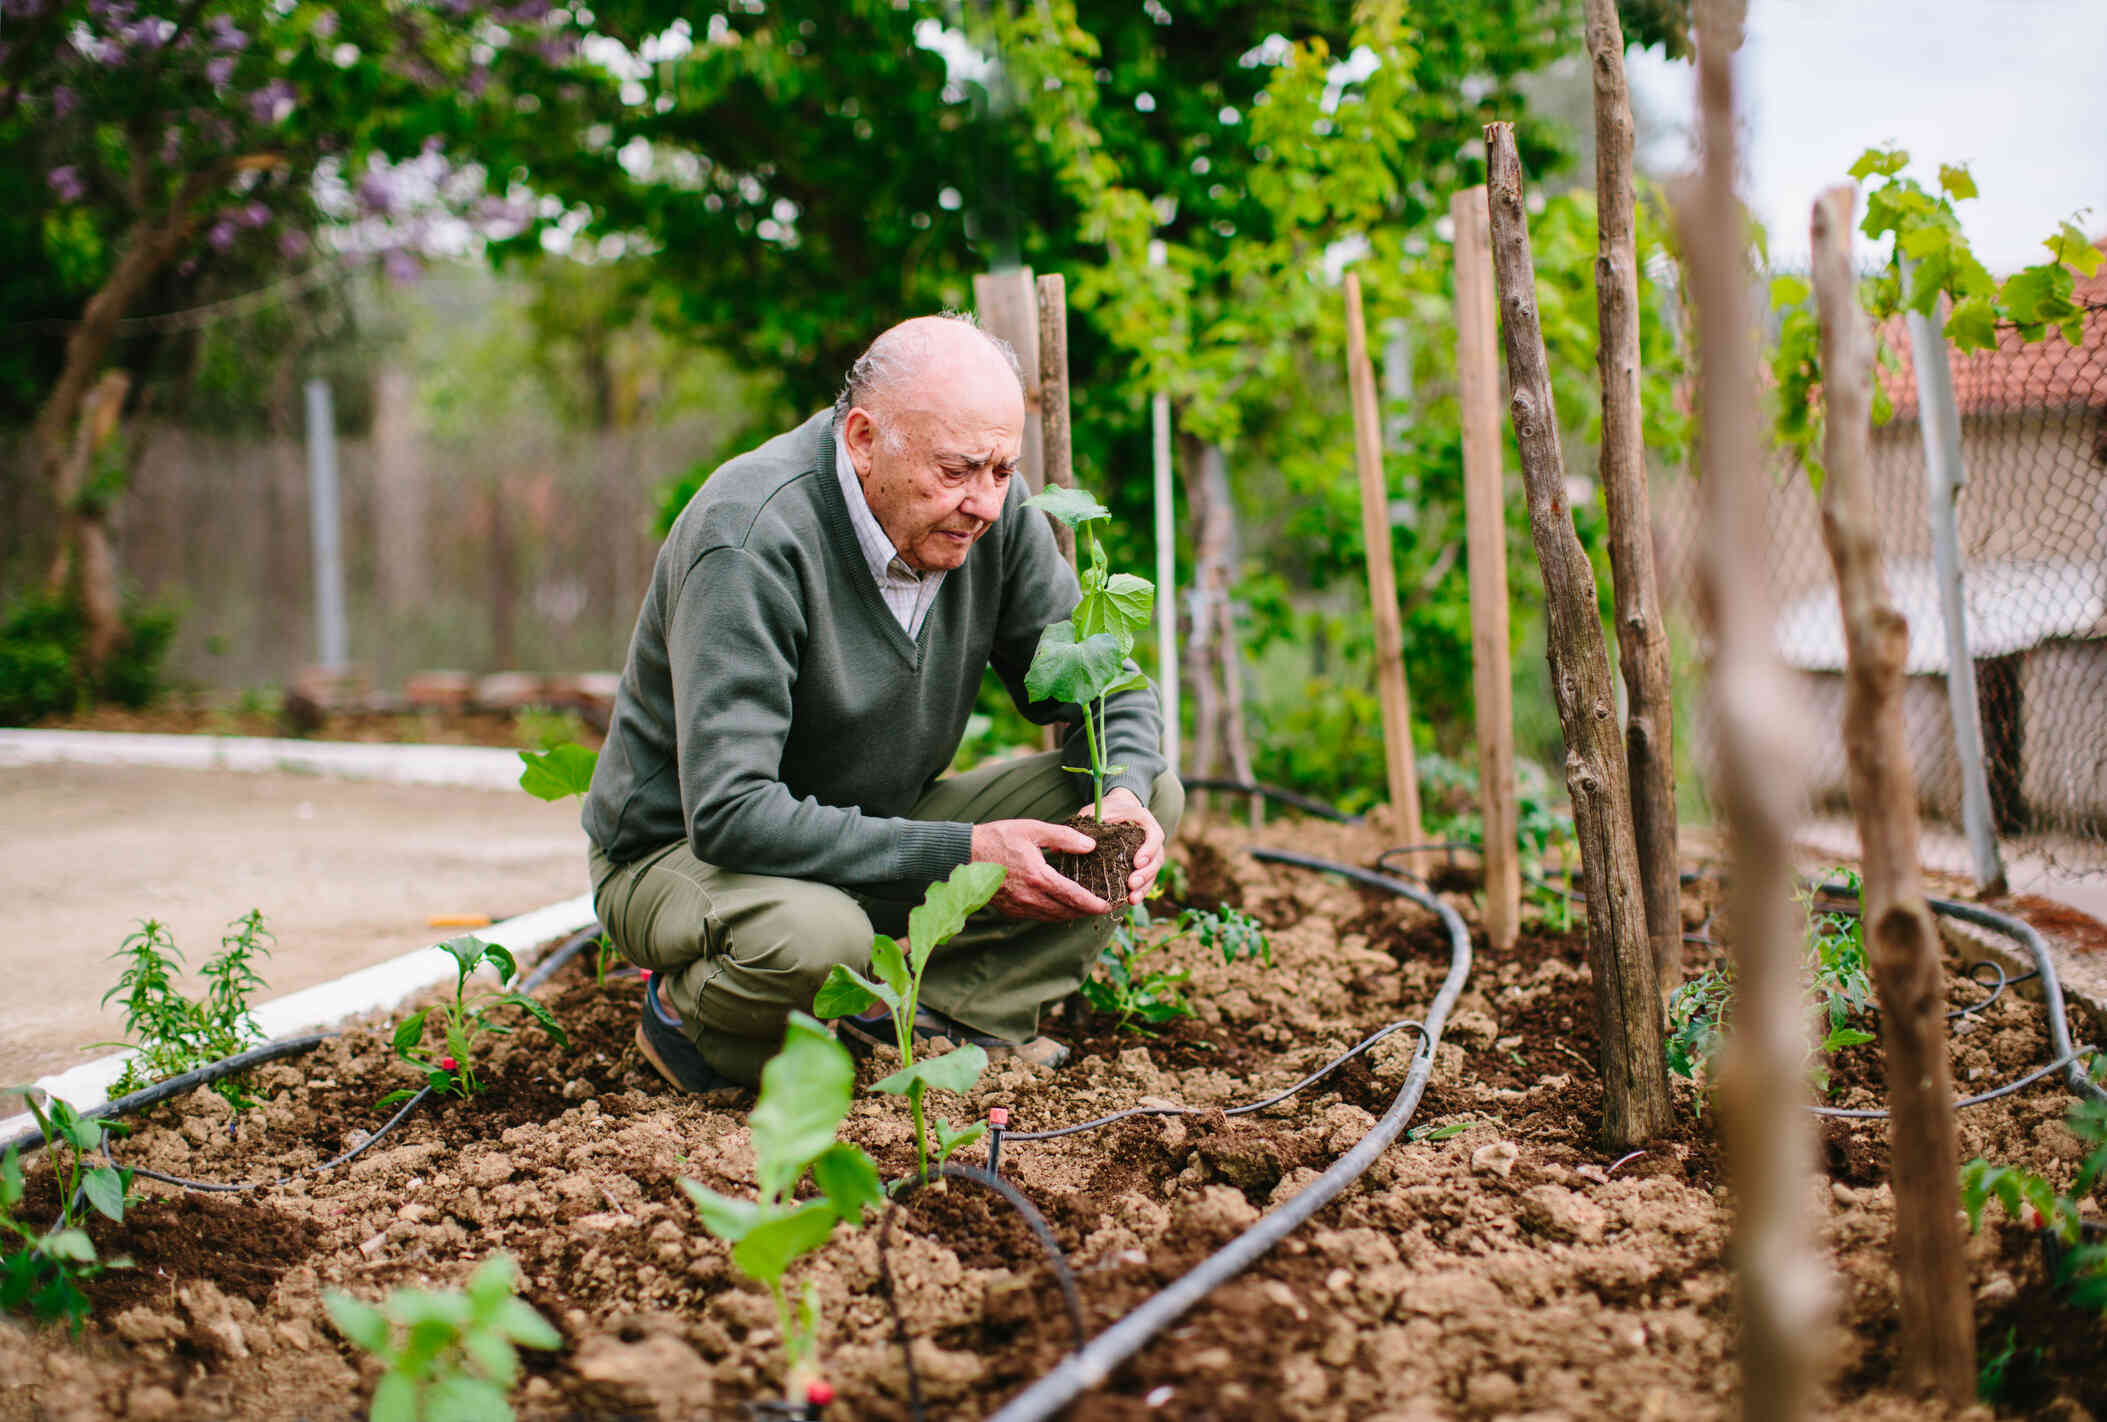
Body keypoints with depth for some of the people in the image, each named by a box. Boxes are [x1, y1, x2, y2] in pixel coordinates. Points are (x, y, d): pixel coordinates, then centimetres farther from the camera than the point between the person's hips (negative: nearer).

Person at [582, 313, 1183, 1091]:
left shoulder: (993, 510, -10)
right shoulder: (753, 538, -30)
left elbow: (1104, 682, 2)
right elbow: (729, 814, -35)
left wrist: (1121, 793, -21)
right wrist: (961, 856, -35)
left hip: (876, 826, 6)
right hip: (682, 849, -6)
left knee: (1153, 794, -8)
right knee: (813, 938, -41)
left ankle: (945, 1015, -11)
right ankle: (688, 1010, -7)